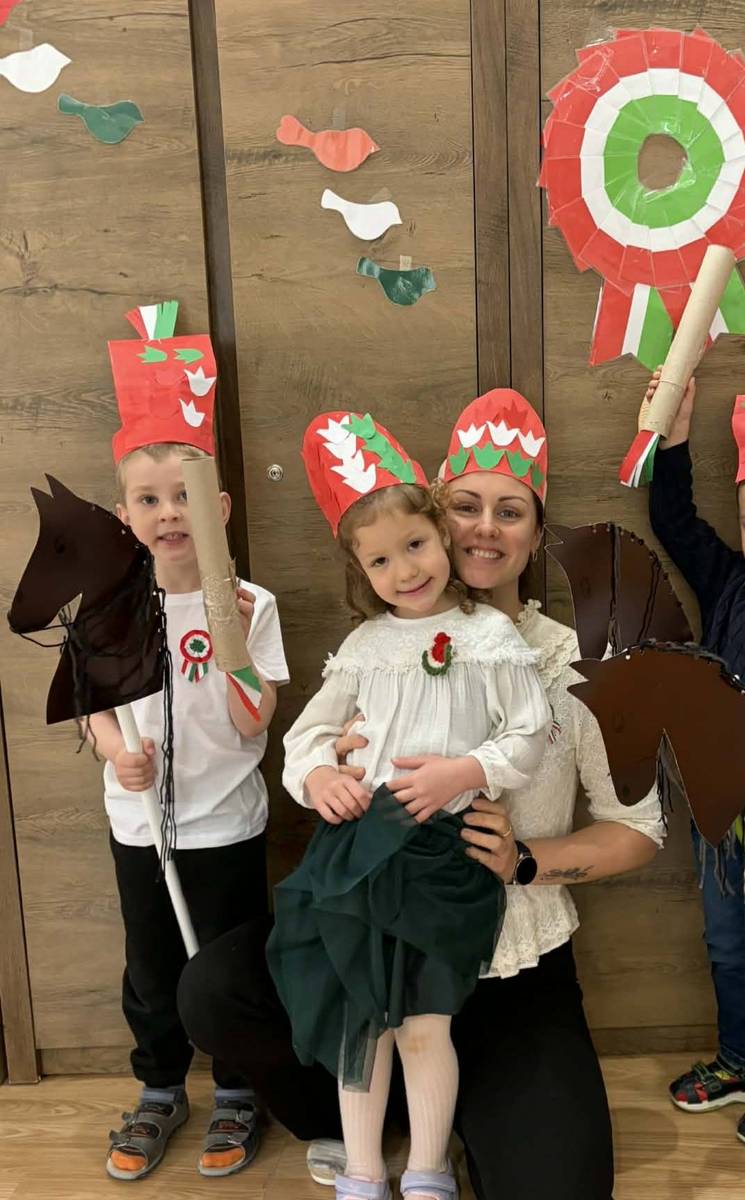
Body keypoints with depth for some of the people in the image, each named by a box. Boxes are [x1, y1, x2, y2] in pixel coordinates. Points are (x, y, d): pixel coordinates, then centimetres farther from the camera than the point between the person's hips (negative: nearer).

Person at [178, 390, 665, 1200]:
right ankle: (351, 1112, 11)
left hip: (516, 971, -1)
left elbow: (639, 828, -3)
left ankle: (465, 1104, 20)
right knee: (212, 992, -21)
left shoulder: (576, 662, -7)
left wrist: (526, 860, -19)